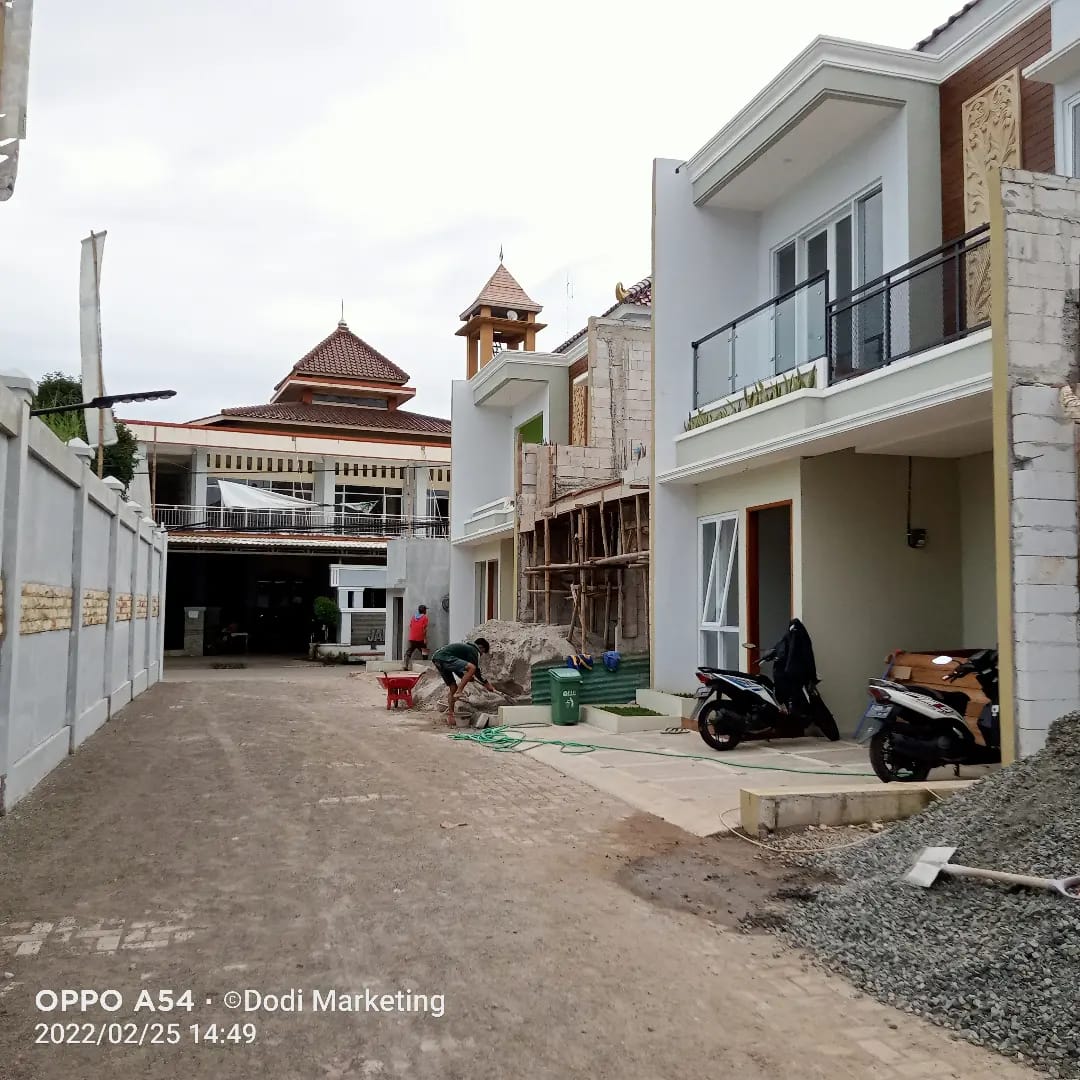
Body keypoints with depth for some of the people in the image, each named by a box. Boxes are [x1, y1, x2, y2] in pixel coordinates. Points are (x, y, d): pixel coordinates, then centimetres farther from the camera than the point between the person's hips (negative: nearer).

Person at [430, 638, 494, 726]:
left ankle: (450, 715, 18)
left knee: (453, 688, 17)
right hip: (444, 657, -10)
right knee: (472, 668, -20)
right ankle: (458, 693, -17)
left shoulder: (466, 647, 29)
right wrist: (491, 688, 8)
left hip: (436, 659, 10)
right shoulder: (474, 651, 3)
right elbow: (477, 672, 1)